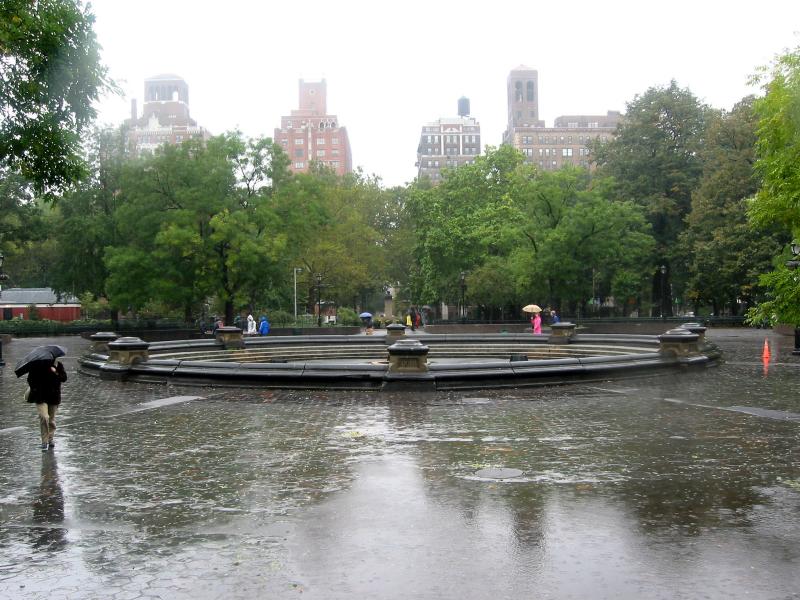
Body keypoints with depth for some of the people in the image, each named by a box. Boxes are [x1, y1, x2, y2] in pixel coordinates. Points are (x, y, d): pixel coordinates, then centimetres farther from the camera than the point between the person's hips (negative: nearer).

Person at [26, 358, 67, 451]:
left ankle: (50, 439, 29)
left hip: (54, 396, 3)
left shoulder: (58, 365, 3)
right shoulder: (37, 364, -2)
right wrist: (34, 388, -6)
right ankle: (44, 441, -9)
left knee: (52, 419, 12)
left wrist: (56, 373, -20)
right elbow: (30, 378, 6)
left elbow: (64, 378, -4)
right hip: (40, 396, -2)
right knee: (44, 417, -17)